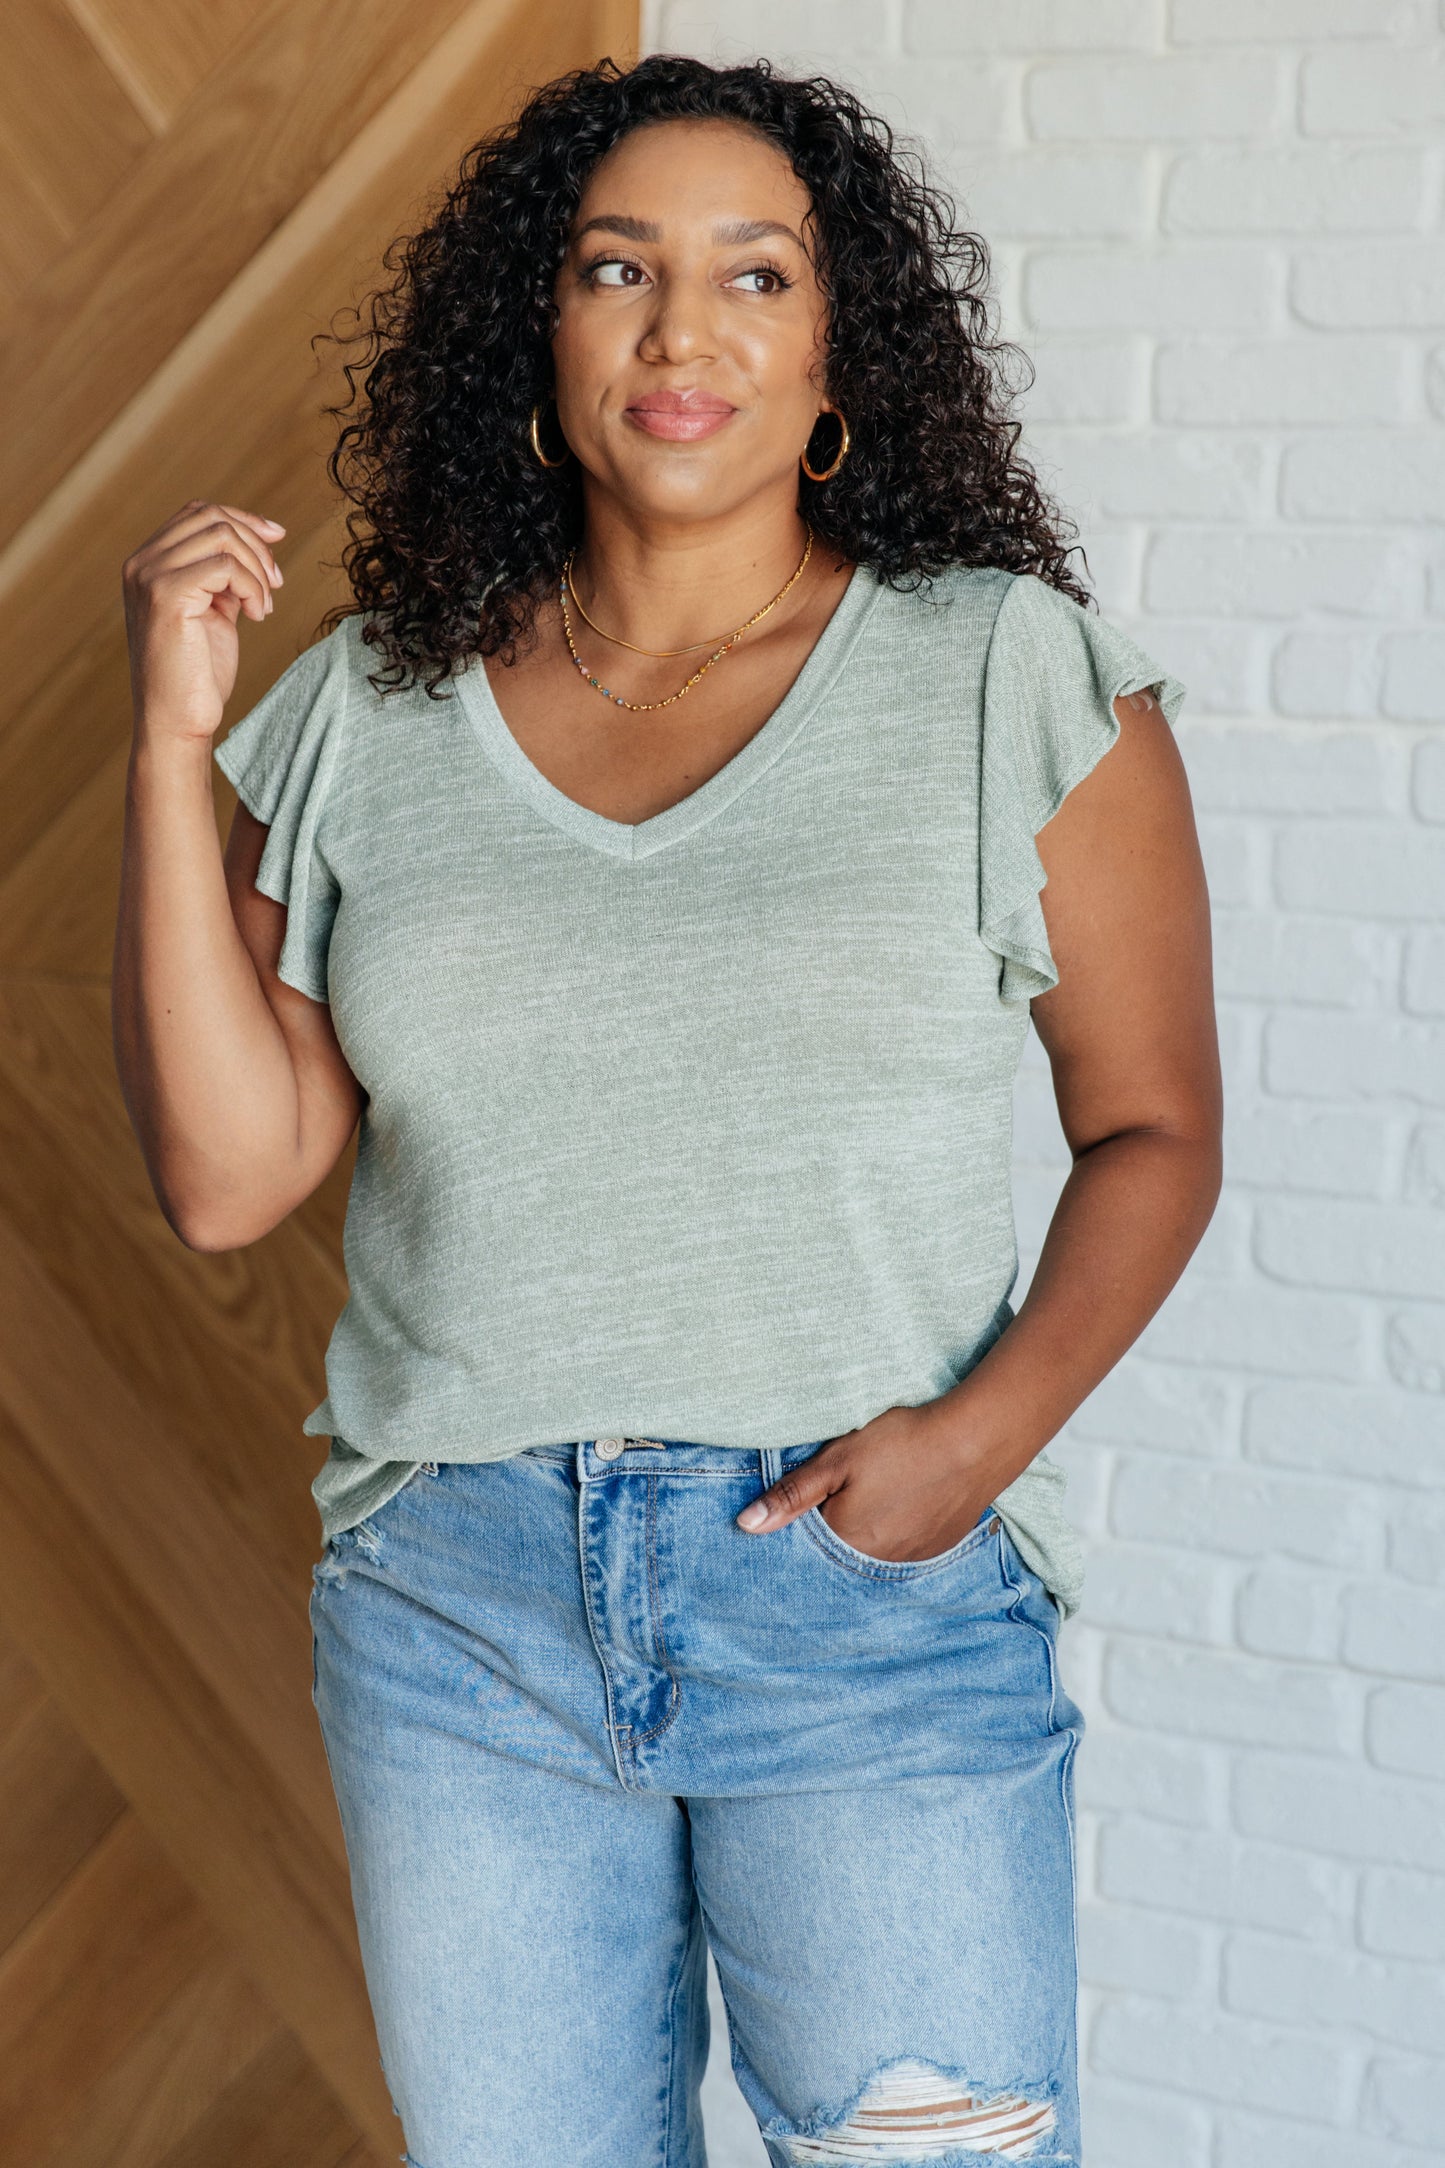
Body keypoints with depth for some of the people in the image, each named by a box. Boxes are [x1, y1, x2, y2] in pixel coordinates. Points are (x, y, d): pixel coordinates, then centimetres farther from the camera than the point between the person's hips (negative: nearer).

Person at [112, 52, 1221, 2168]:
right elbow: (226, 1174, -1)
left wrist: (988, 1428, -15)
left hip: (876, 1596, -2)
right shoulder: (370, 715, 4)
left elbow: (1153, 1127, 1)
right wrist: (172, 741, -5)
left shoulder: (1011, 679, -1)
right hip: (456, 1599, 3)